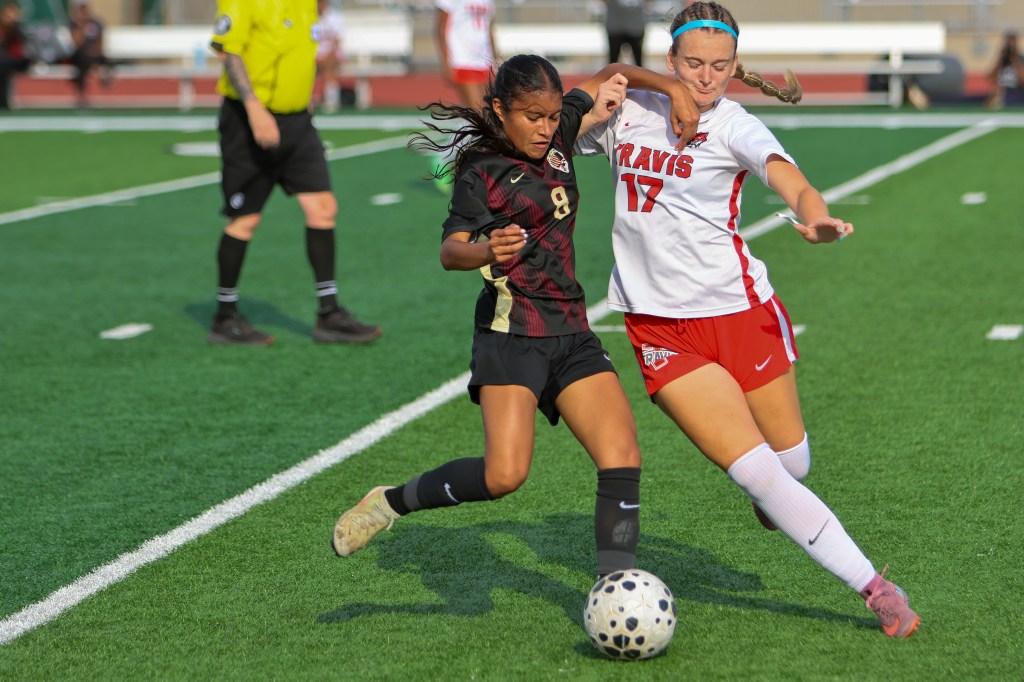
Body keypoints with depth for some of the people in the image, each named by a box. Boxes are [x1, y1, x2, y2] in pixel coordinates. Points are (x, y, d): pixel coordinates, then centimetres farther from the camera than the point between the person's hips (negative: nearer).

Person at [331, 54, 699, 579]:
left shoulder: (556, 137, 10)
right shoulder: (482, 172, -7)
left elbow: (610, 77, 25)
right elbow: (450, 250, -21)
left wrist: (672, 88, 7)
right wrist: (486, 251, -42)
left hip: (571, 330, 6)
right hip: (512, 332, -6)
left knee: (622, 457, -11)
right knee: (504, 475, -19)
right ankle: (392, 502, 4)